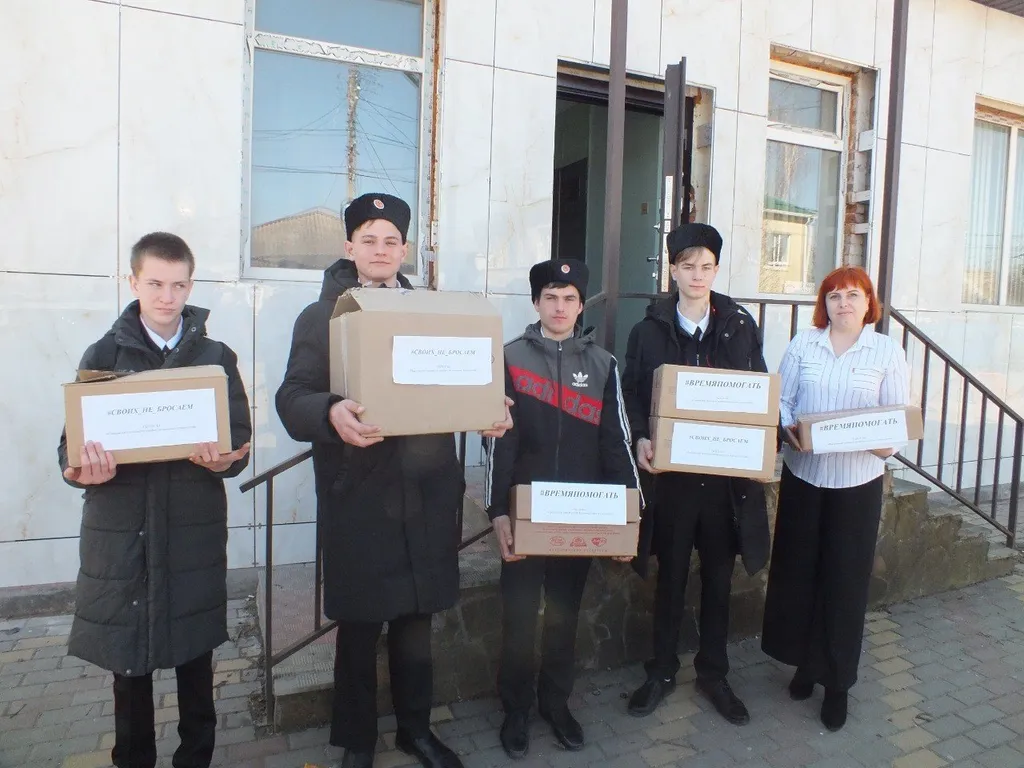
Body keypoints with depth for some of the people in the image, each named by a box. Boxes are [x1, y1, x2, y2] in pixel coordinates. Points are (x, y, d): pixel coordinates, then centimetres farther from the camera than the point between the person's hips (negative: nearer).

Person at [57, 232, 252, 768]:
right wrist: (84, 472, -21)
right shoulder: (103, 355, 4)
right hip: (120, 529, 0)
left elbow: (240, 439, 1)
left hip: (195, 528, 0)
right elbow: (72, 442, 1)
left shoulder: (217, 357, 6)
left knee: (195, 654, 9)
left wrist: (223, 460, -21)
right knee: (127, 661, 9)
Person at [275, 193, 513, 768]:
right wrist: (331, 412, -28)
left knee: (417, 620, 16)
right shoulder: (321, 317, 2)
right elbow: (293, 399, -7)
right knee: (359, 627, 9)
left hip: (427, 494, 3)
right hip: (358, 498, -2)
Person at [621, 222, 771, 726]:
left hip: (727, 473, 2)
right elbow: (631, 393, 0)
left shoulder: (741, 327, 3)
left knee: (718, 578, 15)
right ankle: (662, 671, 30)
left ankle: (713, 673, 33)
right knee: (671, 577, 12)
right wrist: (640, 438, -17)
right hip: (670, 472, -1)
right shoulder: (649, 330, -1)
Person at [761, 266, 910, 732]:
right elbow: (781, 400, 2)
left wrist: (888, 444, -20)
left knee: (845, 580, 7)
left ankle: (837, 683, 23)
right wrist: (788, 429, -17)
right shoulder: (803, 344, 3)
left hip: (858, 480, -1)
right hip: (803, 473, 1)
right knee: (797, 570, 9)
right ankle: (804, 662, 30)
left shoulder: (888, 352, 1)